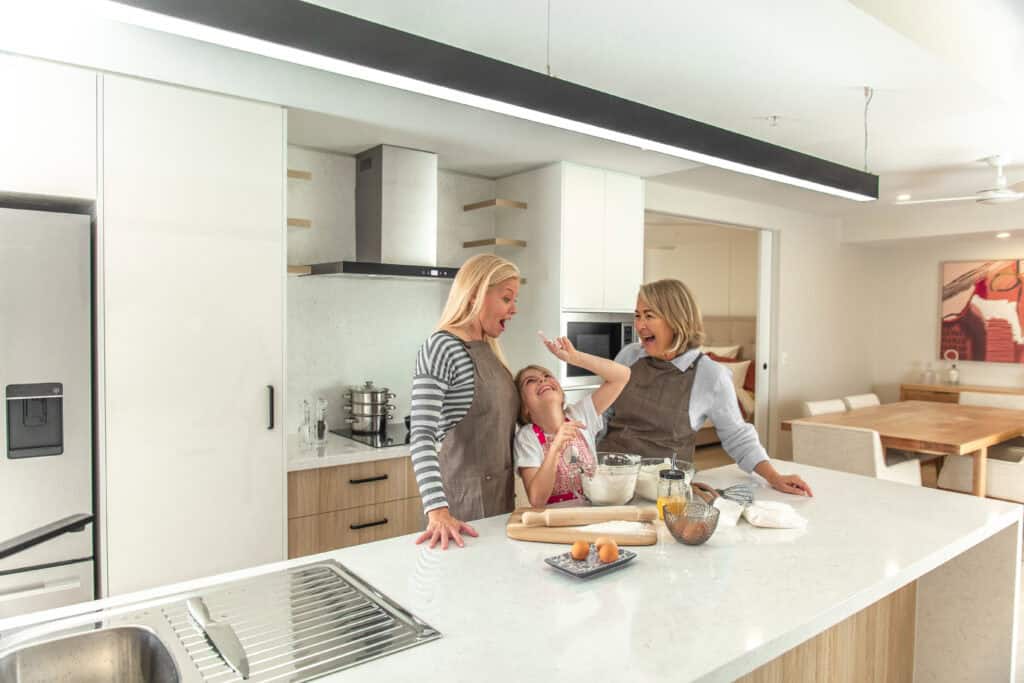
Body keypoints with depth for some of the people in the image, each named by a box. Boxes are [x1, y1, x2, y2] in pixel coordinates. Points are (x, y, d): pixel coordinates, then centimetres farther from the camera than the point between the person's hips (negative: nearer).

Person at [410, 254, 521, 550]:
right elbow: (422, 437, -23)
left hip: (500, 496, 8)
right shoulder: (441, 347, -15)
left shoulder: (489, 350, 11)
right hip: (464, 503, -8)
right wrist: (438, 512, -31)